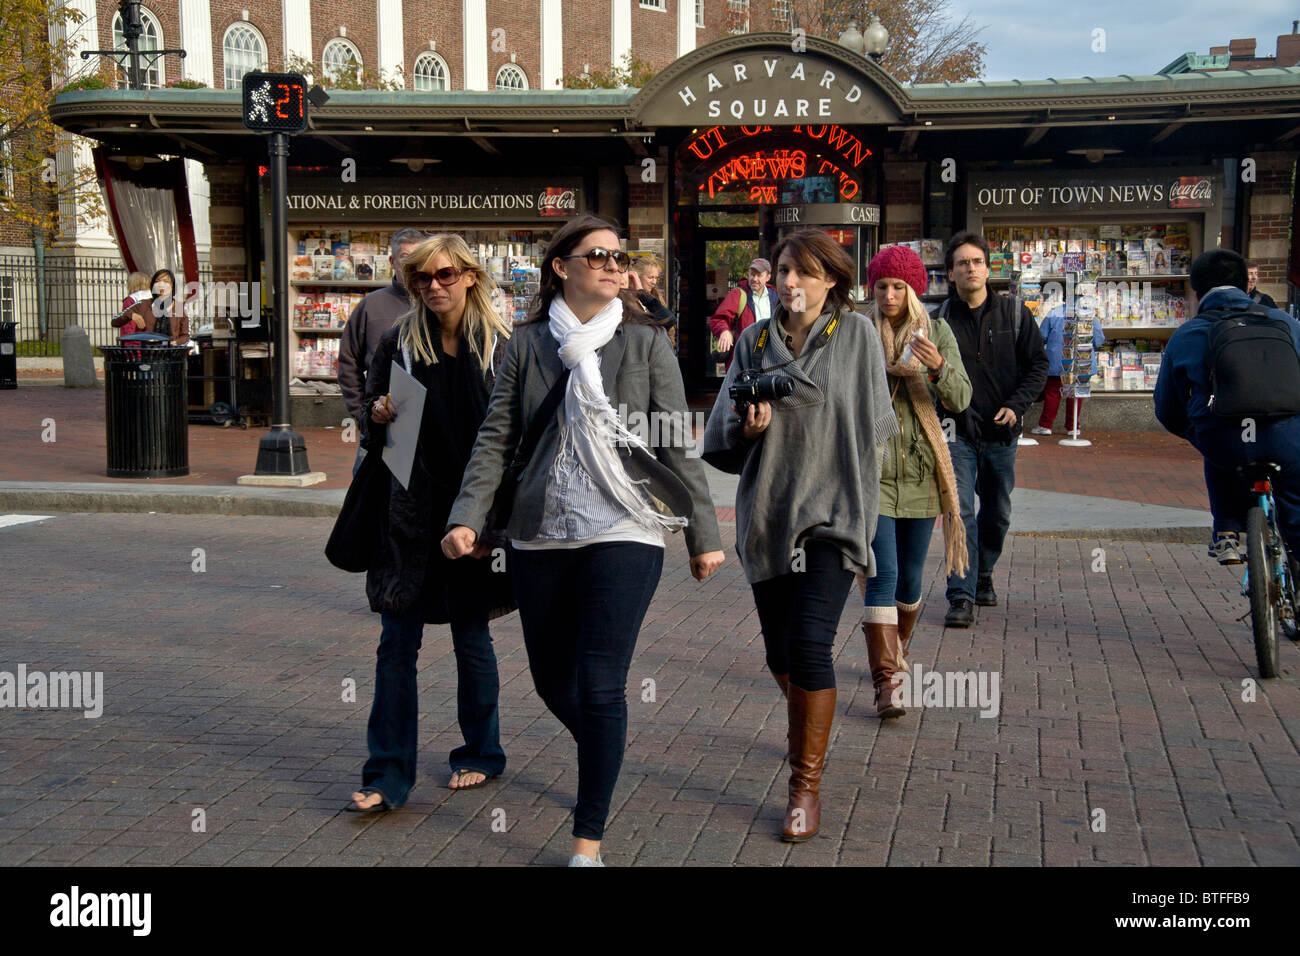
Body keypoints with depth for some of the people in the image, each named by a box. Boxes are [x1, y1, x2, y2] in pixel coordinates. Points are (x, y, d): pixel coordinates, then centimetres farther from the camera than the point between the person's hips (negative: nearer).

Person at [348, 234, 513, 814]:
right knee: (397, 643, 1)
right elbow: (371, 416, 14)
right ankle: (389, 775, 7)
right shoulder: (398, 341, 4)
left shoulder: (500, 345, -1)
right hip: (411, 510, 2)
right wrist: (378, 414, -10)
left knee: (471, 636, 10)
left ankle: (480, 755, 28)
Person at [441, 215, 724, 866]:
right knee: (551, 679, 14)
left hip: (623, 533, -3)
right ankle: (603, 756, 47)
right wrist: (467, 517, -8)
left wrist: (703, 534, 3)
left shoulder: (646, 342, 3)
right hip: (540, 537, 3)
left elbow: (678, 446, 3)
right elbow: (496, 439, 4)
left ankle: (589, 840, 5)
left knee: (599, 686, -8)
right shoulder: (528, 343, 6)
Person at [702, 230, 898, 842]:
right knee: (780, 655, 10)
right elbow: (719, 434, 6)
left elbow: (876, 423, 9)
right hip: (767, 513, 3)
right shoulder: (754, 340, 7)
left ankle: (806, 785, -2)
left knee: (809, 645, -15)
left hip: (833, 514, -3)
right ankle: (808, 728, 43)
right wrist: (746, 426, -14)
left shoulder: (856, 334, 1)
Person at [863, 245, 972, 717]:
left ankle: (896, 648, 38)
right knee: (882, 575, -12)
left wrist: (938, 366, -24)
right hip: (871, 467, -2)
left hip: (919, 469, 2)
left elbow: (961, 399, -8)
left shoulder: (936, 332, 2)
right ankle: (885, 683, -11)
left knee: (910, 577, 12)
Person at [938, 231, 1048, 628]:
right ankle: (962, 597, -10)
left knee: (997, 514, 14)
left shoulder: (1013, 314, 4)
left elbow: (1038, 364, 6)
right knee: (961, 513, -11)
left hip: (1002, 433, 3)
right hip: (958, 432, -2)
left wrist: (1016, 405, -7)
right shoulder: (940, 320, -1)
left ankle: (983, 574, 36)